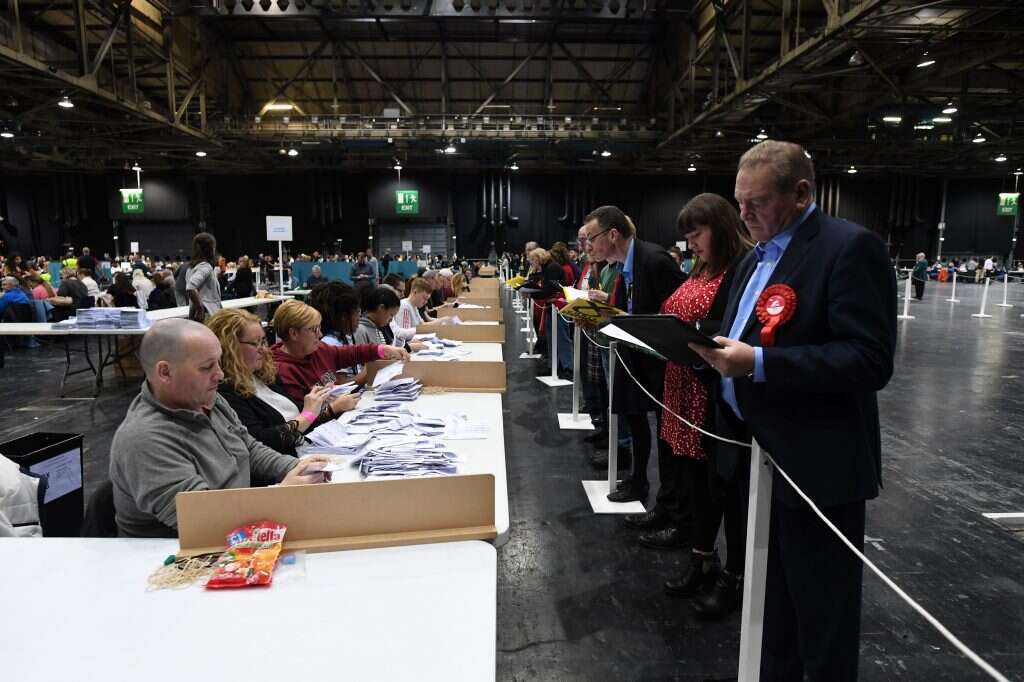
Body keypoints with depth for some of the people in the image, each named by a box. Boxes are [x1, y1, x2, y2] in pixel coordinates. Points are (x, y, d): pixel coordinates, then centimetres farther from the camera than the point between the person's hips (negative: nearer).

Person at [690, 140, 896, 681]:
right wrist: (713, 348, -2)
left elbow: (871, 360, -23)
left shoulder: (850, 247, -14)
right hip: (756, 454, 8)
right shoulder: (756, 258, 13)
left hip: (816, 466, -8)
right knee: (770, 601, 23)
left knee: (820, 614, 9)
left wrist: (759, 365, -30)